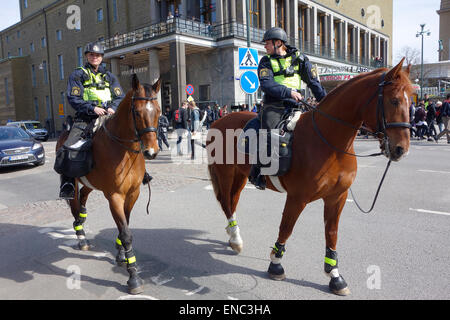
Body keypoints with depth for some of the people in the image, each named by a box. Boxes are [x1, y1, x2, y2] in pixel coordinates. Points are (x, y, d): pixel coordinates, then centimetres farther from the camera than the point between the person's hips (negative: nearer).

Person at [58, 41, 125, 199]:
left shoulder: (109, 76, 20)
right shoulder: (78, 75, 9)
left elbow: (120, 97, 13)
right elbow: (73, 98, -2)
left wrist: (113, 107, -9)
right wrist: (92, 108, -17)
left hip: (107, 117, 2)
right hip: (85, 119, -2)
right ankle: (67, 184, -9)